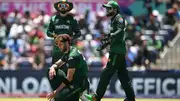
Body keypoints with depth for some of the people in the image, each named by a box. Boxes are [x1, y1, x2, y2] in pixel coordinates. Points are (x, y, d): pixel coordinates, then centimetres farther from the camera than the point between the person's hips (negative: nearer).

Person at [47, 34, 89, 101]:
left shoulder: (72, 56, -20)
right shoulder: (67, 53, 10)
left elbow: (69, 78, -23)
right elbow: (57, 64, 20)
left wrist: (56, 92, -19)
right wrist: (52, 67, -7)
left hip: (80, 84, -10)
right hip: (73, 81, 10)